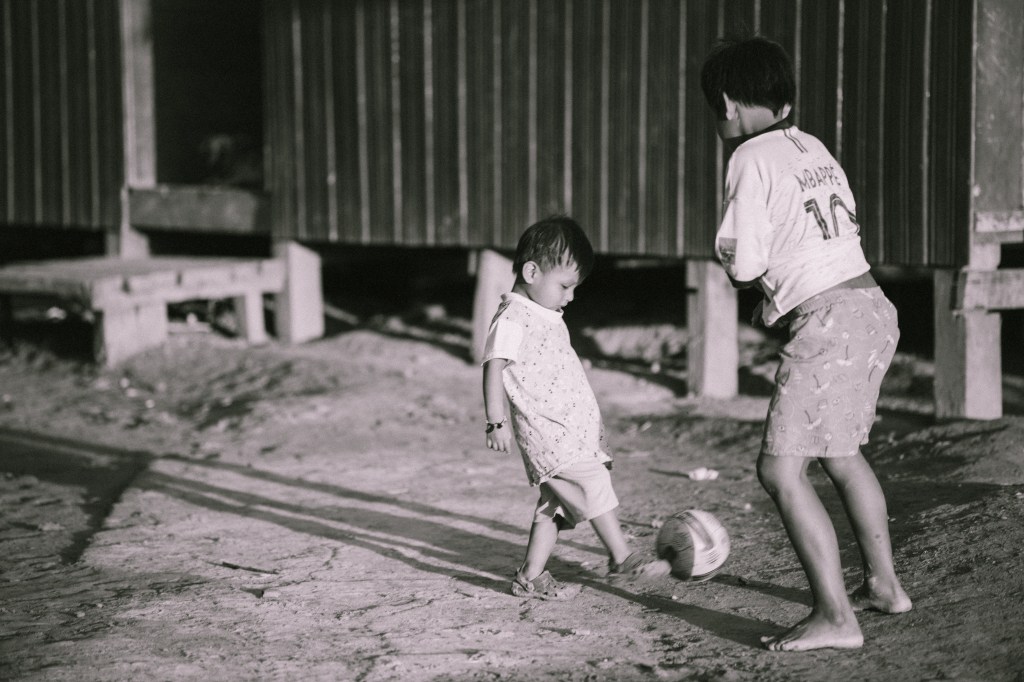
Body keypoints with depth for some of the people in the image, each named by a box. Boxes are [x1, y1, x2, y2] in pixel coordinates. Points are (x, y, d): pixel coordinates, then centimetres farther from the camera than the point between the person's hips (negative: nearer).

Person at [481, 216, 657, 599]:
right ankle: (621, 558, -4)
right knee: (594, 487, -12)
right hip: (547, 433, -9)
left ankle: (531, 577, 15)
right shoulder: (512, 320, -12)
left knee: (558, 503, 10)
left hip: (572, 431, 10)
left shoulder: (547, 317, 18)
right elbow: (494, 367, -17)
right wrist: (497, 421, -23)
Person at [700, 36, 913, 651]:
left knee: (781, 470, -6)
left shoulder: (752, 158, -8)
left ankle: (836, 617, -8)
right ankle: (884, 585, 35)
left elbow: (744, 265, -11)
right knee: (840, 451, 25)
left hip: (828, 323, -9)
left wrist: (734, 261, 11)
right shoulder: (812, 147, 14)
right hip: (874, 306, 9)